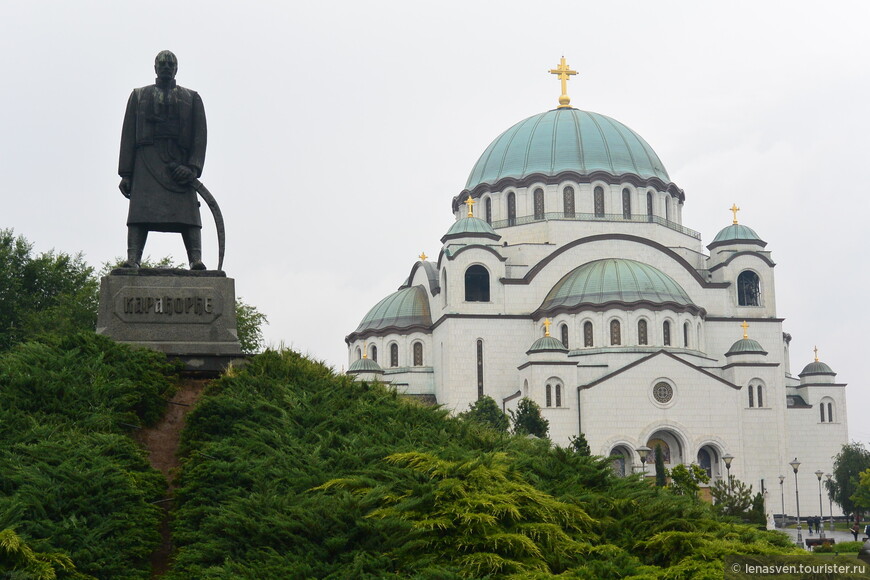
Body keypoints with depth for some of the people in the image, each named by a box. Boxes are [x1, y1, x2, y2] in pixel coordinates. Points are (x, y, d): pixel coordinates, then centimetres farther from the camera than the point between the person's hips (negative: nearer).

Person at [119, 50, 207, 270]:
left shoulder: (191, 99, 20)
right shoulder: (139, 96, 22)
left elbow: (200, 136, 8)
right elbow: (128, 135, 14)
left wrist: (193, 167, -9)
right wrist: (126, 173, 2)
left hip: (180, 166, 0)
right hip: (146, 163, 0)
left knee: (187, 213, -14)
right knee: (140, 212, -14)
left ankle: (196, 260, -24)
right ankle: (133, 260, -24)